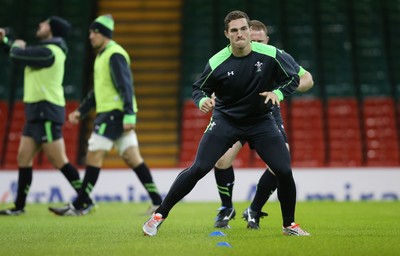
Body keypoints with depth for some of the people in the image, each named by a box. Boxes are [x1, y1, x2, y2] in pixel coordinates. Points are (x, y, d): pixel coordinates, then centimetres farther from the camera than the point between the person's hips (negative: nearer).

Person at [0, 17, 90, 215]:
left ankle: (86, 201, -5)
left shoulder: (48, 52, -16)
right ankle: (19, 206, 14)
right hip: (37, 112, 10)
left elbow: (17, 55, -16)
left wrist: (16, 45, 6)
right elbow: (22, 54, 33)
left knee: (58, 161, -10)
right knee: (23, 158, 10)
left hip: (46, 112, -10)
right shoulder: (46, 50, 17)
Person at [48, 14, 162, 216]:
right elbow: (98, 90, 27)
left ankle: (78, 206, -1)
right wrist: (81, 111, 23)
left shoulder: (114, 55, -11)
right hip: (108, 112, 10)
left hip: (115, 113, -10)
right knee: (132, 158, 6)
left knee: (93, 156, -6)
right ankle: (157, 202, 5)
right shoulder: (102, 55, 19)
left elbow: (126, 86, -19)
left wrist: (129, 115, -25)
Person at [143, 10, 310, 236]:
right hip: (225, 120, -1)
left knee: (284, 171, -10)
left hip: (261, 122, 1)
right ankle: (159, 215, 1)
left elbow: (293, 78, -3)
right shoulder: (217, 63, -15)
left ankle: (289, 224, 14)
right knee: (198, 168, -13)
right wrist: (202, 100, -24)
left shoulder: (270, 54, -14)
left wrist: (278, 93, -22)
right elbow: (199, 89, -1)